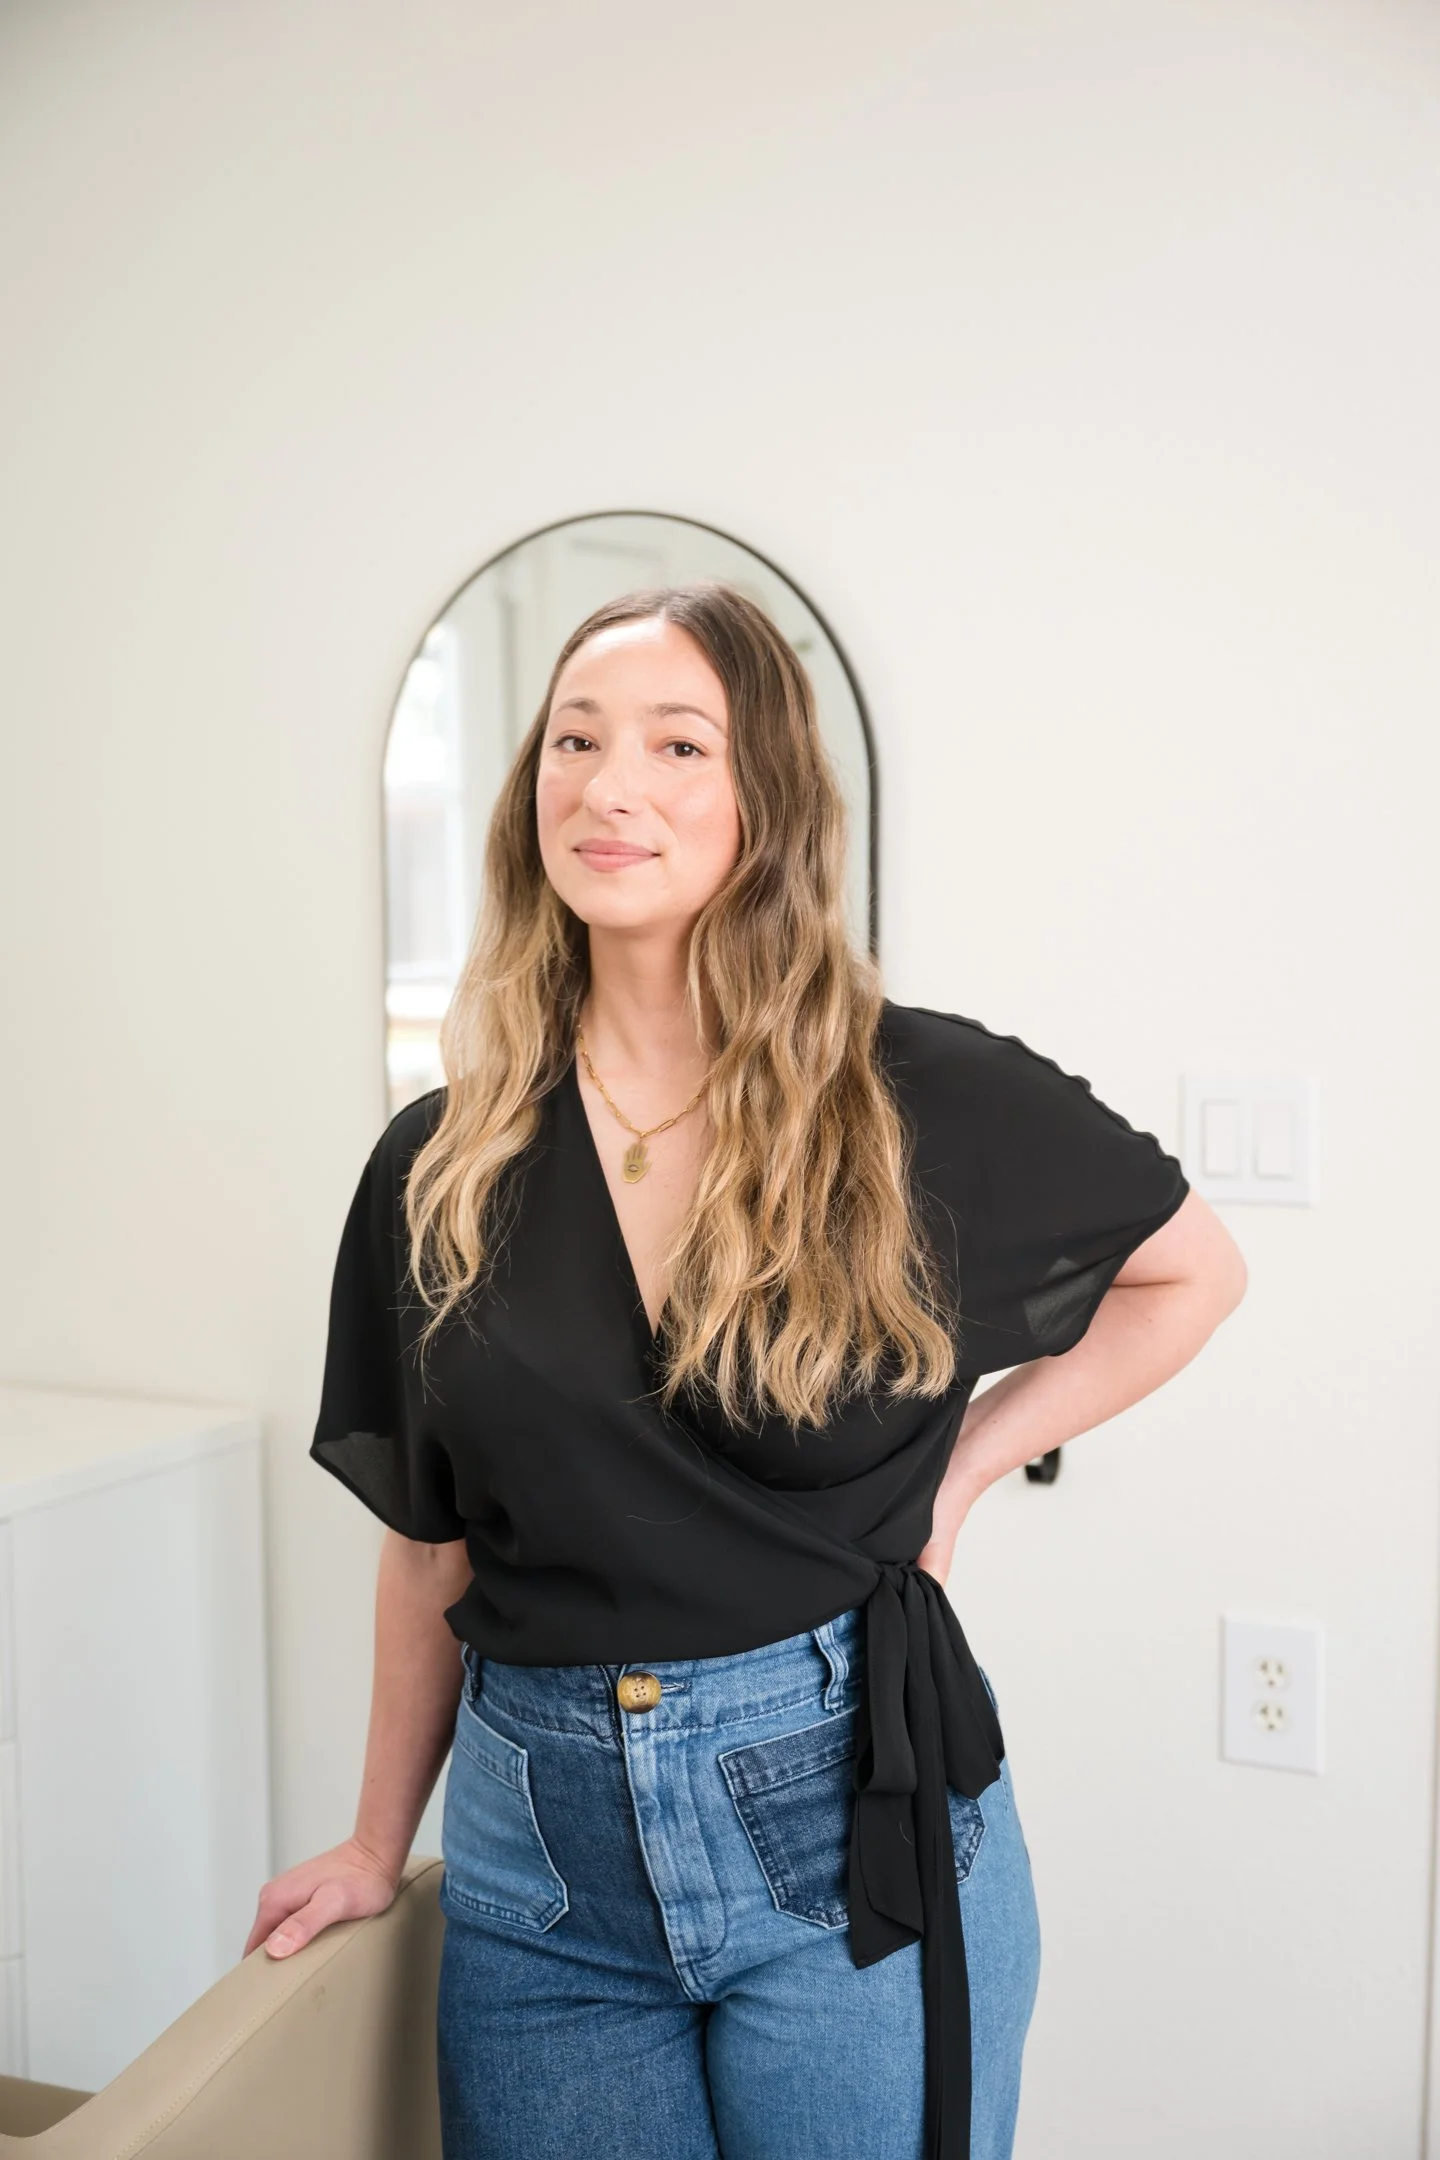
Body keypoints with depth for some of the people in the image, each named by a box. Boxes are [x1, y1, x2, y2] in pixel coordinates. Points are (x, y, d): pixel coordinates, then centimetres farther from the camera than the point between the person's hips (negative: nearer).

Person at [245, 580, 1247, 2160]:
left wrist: (960, 1463, -3)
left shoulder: (923, 1099, -9)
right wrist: (378, 1845, 14)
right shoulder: (444, 1163, 0)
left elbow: (1193, 1273, 6)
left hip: (848, 1812, -2)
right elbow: (431, 1539, 8)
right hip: (536, 1842, 3)